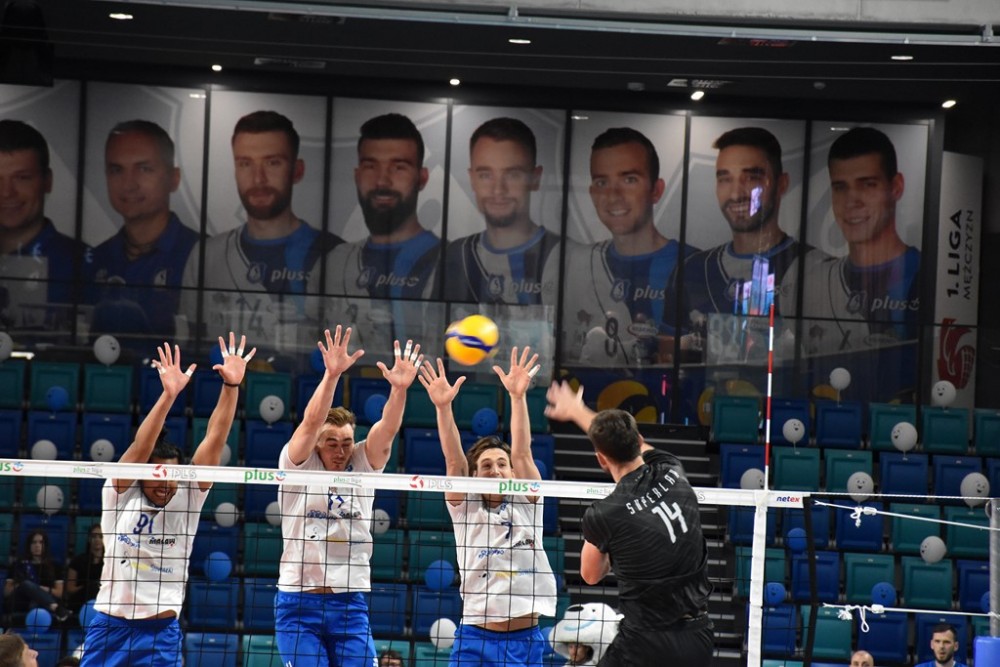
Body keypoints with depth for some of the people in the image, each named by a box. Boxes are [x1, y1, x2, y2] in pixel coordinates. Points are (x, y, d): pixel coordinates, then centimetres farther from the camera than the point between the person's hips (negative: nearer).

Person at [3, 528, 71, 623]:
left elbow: (59, 593, 8)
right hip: (19, 605, -1)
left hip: (42, 605, 1)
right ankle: (56, 609, -60)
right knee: (27, 584, -34)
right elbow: (6, 592, 12)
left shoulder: (53, 566, 17)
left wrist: (41, 589, -8)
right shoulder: (19, 565, 18)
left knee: (35, 604, -36)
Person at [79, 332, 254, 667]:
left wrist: (231, 386, -18)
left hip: (161, 632, 1)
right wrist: (168, 395, -31)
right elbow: (140, 447, -18)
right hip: (109, 626, 0)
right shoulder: (120, 495, -3)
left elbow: (214, 442, -7)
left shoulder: (188, 498, 1)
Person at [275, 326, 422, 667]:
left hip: (350, 606, 3)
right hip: (298, 604, -3)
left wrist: (399, 388, -28)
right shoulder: (298, 467, -1)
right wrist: (331, 375, -31)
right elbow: (311, 421, -17)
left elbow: (387, 429, -10)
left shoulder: (363, 468, 6)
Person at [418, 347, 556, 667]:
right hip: (475, 639, -1)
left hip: (525, 640, 1)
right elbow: (454, 461, -9)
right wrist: (443, 406, -23)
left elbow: (522, 453, -7)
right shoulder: (465, 508, 5)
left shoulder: (526, 503, 6)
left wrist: (517, 396, -20)